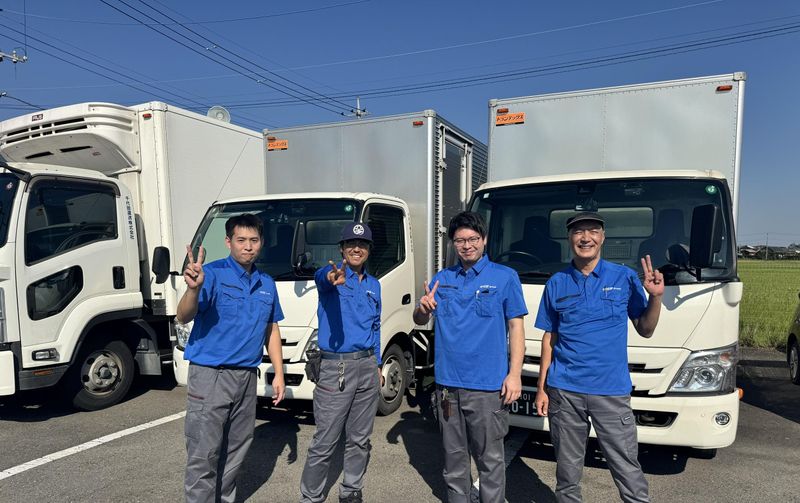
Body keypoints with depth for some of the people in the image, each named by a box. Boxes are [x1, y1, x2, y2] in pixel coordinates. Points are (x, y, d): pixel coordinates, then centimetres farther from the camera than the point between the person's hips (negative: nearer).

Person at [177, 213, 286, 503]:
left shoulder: (267, 284, 8)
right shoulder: (212, 274, -10)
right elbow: (183, 318, -22)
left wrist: (279, 374, 9)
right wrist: (193, 288, -42)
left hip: (247, 377, 6)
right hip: (210, 376, -6)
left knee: (236, 449, 18)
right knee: (204, 455, 0)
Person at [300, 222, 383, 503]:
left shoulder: (374, 285, 12)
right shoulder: (332, 275, -6)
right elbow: (321, 277, -33)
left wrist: (377, 365, 15)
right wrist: (332, 277, -57)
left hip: (368, 366, 6)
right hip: (336, 368, -5)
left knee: (360, 440, 15)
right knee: (324, 443, 0)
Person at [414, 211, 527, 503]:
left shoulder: (505, 277, -1)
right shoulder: (442, 279, 9)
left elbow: (516, 326, -2)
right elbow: (420, 321, 10)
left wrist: (515, 374, -10)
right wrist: (423, 308, -14)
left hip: (487, 386, -4)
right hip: (447, 383, 4)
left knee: (490, 458, 5)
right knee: (453, 454, 18)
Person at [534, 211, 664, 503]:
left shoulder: (624, 278, 2)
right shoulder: (556, 284, 5)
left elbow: (645, 330, 6)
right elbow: (549, 339, 8)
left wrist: (656, 297, -11)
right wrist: (541, 388, 5)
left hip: (612, 390, -1)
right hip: (564, 390, 1)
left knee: (627, 468, 1)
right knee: (567, 467, 13)